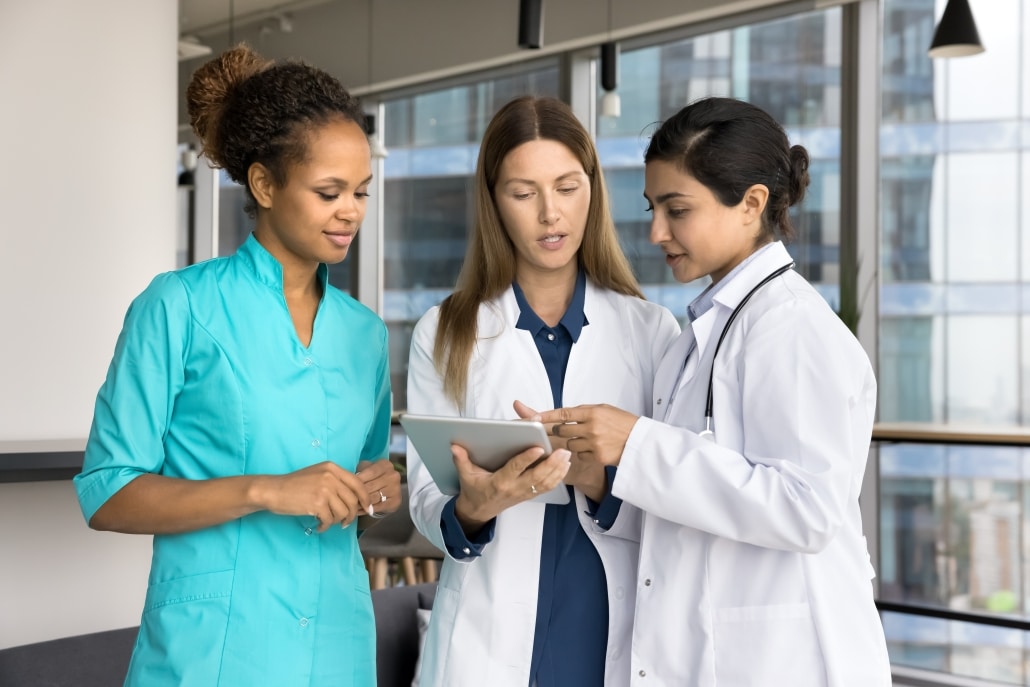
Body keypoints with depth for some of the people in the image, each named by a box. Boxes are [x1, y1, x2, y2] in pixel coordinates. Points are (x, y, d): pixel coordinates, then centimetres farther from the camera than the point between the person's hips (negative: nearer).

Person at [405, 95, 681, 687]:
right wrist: (472, 507, -23)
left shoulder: (652, 330, 1)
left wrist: (595, 479, -21)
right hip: (491, 637, 0)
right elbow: (426, 500, -1)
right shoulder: (445, 334, 2)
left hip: (617, 633, 0)